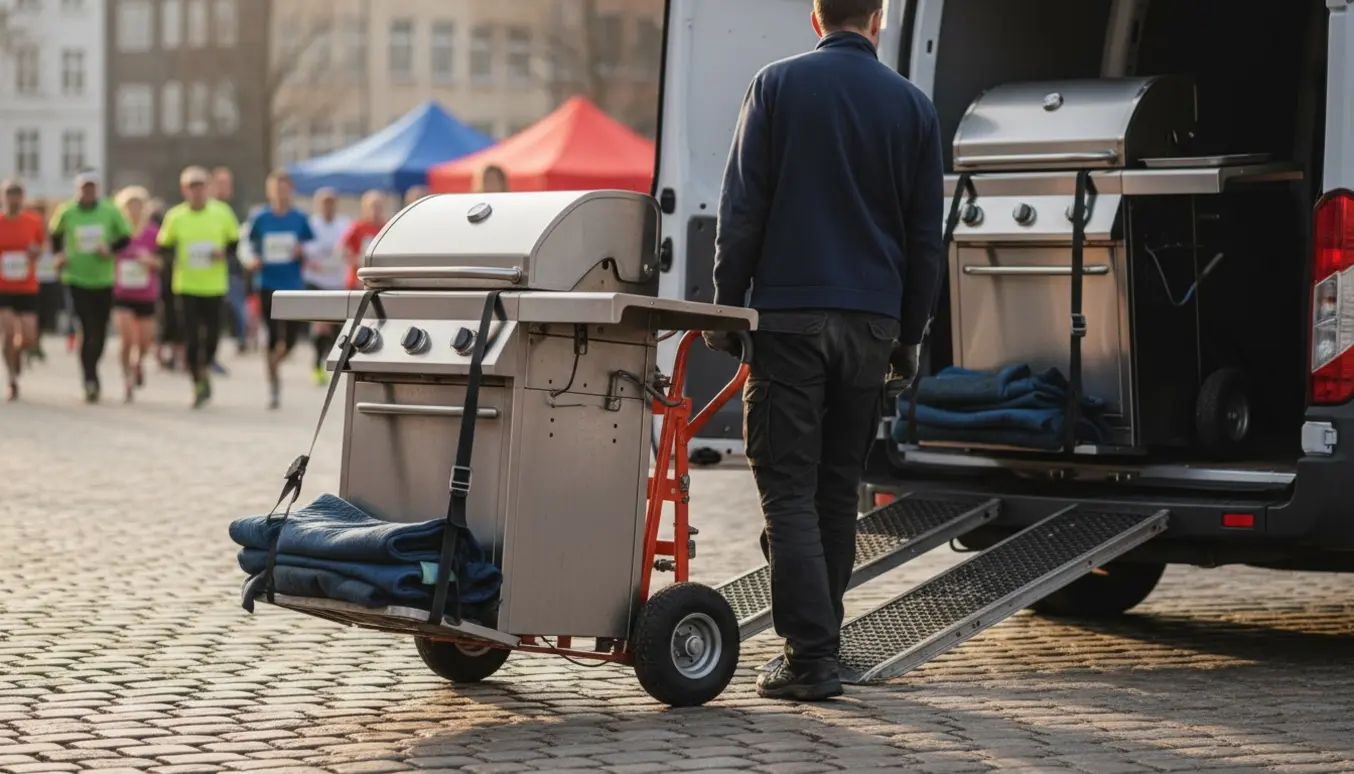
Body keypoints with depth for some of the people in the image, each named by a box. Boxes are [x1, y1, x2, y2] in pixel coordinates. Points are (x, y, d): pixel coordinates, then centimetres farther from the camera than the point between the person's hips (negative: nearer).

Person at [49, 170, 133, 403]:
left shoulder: (110, 211, -2)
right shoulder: (66, 213, -3)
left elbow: (125, 237, 6)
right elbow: (55, 233, 16)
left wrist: (111, 249, -11)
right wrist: (59, 254, 3)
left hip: (104, 281, 2)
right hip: (77, 279, -2)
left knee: (101, 332, 7)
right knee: (88, 330, -12)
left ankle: (91, 371, 31)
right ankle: (90, 380, -7)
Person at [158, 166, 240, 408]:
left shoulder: (222, 213, 0)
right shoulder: (175, 216, -1)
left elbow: (235, 241, 10)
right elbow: (164, 247, 8)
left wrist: (224, 253, -10)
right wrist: (171, 257, -13)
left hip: (215, 286, 1)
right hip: (186, 286, 0)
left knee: (212, 336, 1)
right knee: (191, 338, -5)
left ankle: (204, 371, 30)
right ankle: (198, 383, 10)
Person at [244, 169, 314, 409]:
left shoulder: (300, 219, 2)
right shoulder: (260, 219, 2)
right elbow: (250, 246, 11)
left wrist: (302, 252, -13)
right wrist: (254, 261, -9)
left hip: (295, 286, 1)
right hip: (269, 286, -1)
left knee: (291, 338, 2)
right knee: (275, 336, -7)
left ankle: (273, 364, 33)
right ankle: (273, 382, 7)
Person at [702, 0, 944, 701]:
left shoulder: (777, 85, 0)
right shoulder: (912, 105, 7)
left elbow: (741, 210, -4)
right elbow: (925, 237, 10)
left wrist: (726, 308, 2)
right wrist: (908, 336, 17)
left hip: (789, 314, -3)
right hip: (871, 321, 3)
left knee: (788, 489, -3)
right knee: (838, 489, 12)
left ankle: (809, 656, -10)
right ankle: (821, 643, 18)